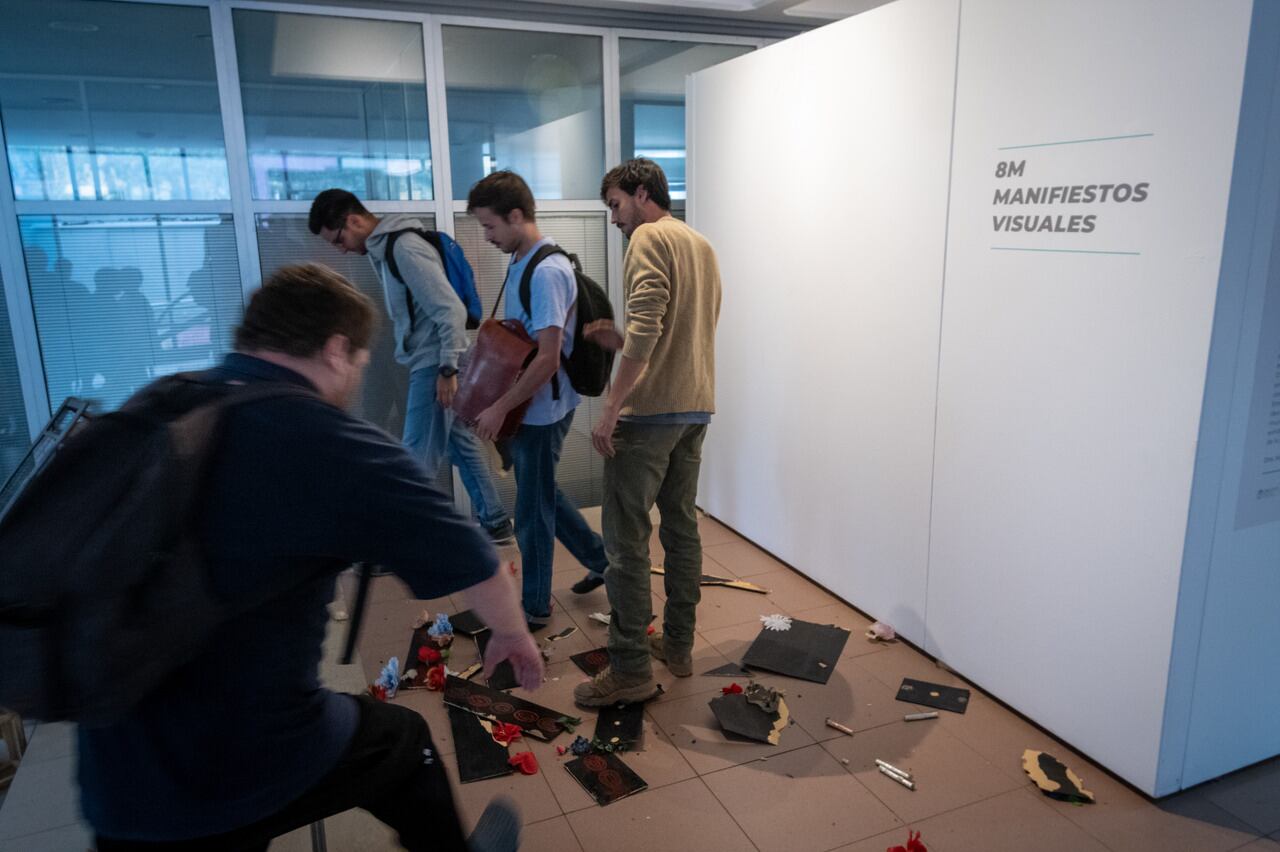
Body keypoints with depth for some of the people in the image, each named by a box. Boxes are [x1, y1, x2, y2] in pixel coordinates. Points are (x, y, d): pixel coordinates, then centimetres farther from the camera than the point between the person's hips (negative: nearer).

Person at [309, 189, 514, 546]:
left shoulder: (404, 248, -18)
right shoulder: (384, 247, 13)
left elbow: (452, 309, -22)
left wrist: (447, 368, -20)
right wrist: (446, 366, 18)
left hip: (434, 366, -10)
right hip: (431, 363, 10)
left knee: (417, 458, -1)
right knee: (463, 446, 15)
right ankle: (495, 524, 24)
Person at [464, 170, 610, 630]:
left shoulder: (548, 272, -21)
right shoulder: (519, 264, 8)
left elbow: (548, 358, -25)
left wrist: (500, 408, -21)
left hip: (542, 409, -9)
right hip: (526, 405, 9)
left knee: (533, 507, 4)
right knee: (541, 493, 21)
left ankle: (534, 606, 22)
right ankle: (601, 558, 38)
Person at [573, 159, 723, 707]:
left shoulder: (648, 237, -8)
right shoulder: (702, 245, 19)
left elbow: (645, 327, -21)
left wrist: (612, 407, -21)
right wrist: (621, 342, 11)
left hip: (650, 411, -9)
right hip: (695, 408, 9)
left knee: (626, 539, -3)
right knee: (681, 526, 15)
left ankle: (630, 669, 3)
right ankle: (678, 645, 26)